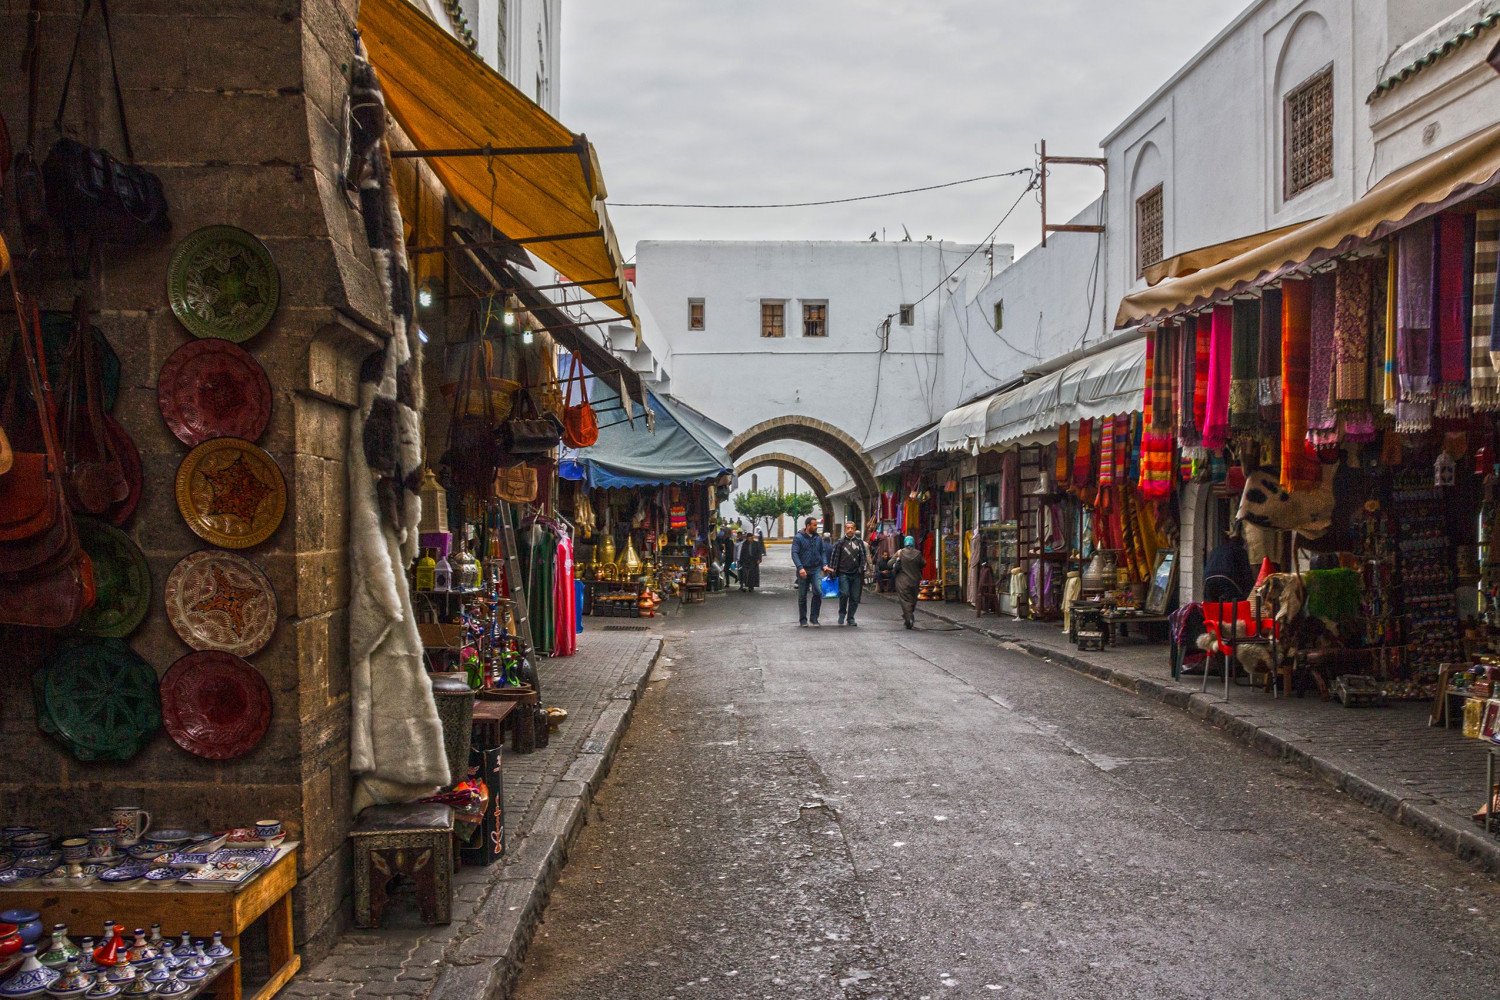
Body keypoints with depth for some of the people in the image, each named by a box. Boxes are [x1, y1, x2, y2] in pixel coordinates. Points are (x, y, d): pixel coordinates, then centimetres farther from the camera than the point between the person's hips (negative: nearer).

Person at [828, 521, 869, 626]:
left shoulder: (859, 542, 9)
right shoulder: (840, 542, 4)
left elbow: (863, 556, 10)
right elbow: (834, 557, 3)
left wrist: (861, 568, -1)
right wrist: (833, 570, -3)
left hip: (856, 574, 2)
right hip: (843, 573, -2)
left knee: (855, 597, 3)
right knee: (844, 594, -17)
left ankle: (850, 618, 16)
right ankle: (842, 614, 6)